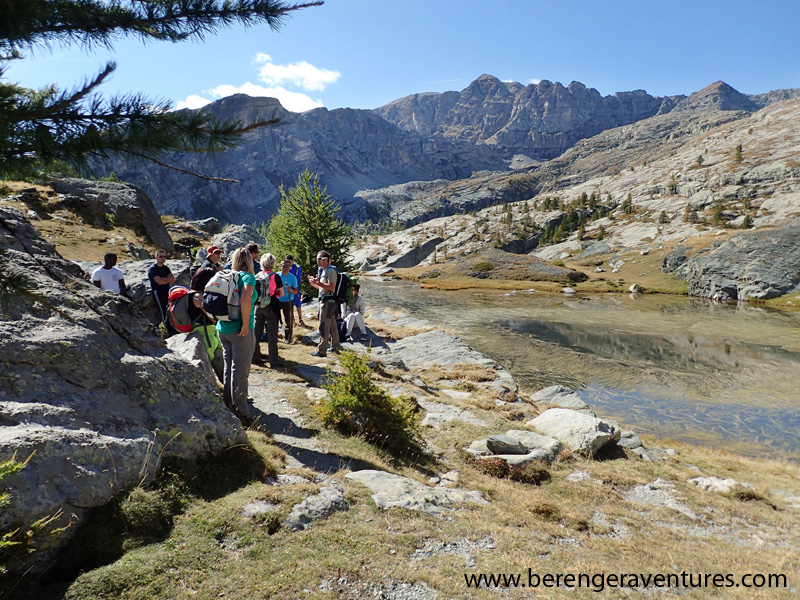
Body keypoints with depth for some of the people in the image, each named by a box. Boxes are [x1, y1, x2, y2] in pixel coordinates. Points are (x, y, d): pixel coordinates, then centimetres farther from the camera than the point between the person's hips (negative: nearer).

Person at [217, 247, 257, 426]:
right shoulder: (248, 277, -10)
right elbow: (245, 299, -27)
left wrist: (220, 318, 17)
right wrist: (246, 324, -20)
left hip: (222, 329, 7)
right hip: (240, 331, -6)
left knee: (228, 369, 17)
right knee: (240, 371, -1)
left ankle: (229, 407, 27)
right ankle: (241, 413, 3)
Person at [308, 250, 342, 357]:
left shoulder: (330, 271, -14)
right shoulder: (324, 271, 19)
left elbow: (331, 287, -24)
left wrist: (318, 283, -26)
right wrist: (314, 283, 15)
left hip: (328, 301, -11)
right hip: (326, 301, 11)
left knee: (323, 326, -8)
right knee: (332, 325, 17)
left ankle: (321, 350, -4)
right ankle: (335, 346, 27)